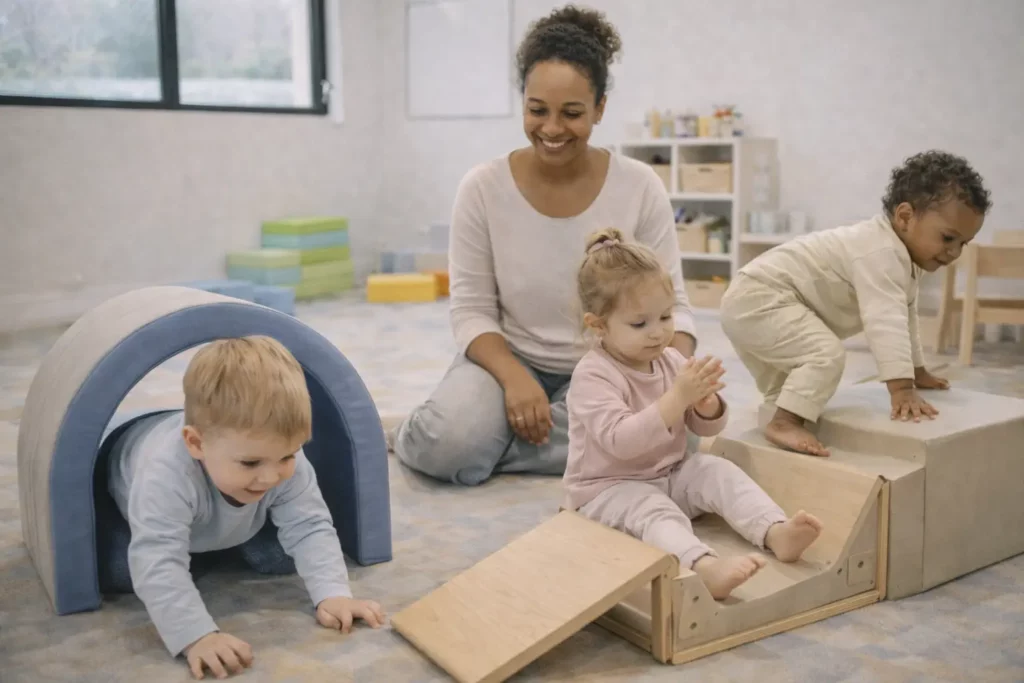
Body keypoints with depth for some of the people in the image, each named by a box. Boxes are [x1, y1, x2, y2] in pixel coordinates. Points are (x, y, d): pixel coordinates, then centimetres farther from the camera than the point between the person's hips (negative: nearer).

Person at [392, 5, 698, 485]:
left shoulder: (640, 188, -10)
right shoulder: (482, 189, -11)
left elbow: (670, 306, -6)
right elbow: (471, 311, -7)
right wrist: (514, 376, -25)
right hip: (509, 359, -1)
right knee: (448, 444, -31)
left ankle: (492, 437, -10)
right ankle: (413, 436, 7)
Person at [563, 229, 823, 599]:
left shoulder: (671, 359, 3)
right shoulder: (593, 375, -20)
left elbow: (706, 428, 8)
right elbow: (620, 440, -33)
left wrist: (706, 404, -17)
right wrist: (678, 398, -38)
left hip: (671, 474, 7)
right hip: (610, 488, -7)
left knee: (720, 471, -15)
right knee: (653, 511, -34)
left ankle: (775, 531, -31)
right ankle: (705, 566, -60)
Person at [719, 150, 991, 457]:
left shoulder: (902, 256, 11)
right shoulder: (881, 254, -25)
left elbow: (904, 317, 23)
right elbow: (885, 321, -34)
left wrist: (918, 372, 29)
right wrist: (902, 390, -37)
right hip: (758, 298, -11)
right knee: (827, 354, -26)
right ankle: (784, 423, -22)